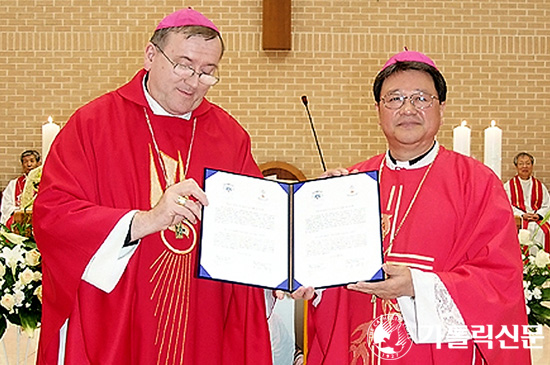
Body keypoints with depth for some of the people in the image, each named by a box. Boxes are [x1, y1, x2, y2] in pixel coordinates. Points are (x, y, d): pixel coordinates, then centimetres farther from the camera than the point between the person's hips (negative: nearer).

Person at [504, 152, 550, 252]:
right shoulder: (509, 185, 11)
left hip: (537, 218, 2)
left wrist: (538, 215, -9)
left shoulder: (540, 186, 19)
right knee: (532, 228, -32)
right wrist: (522, 215, -13)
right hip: (517, 218, -2)